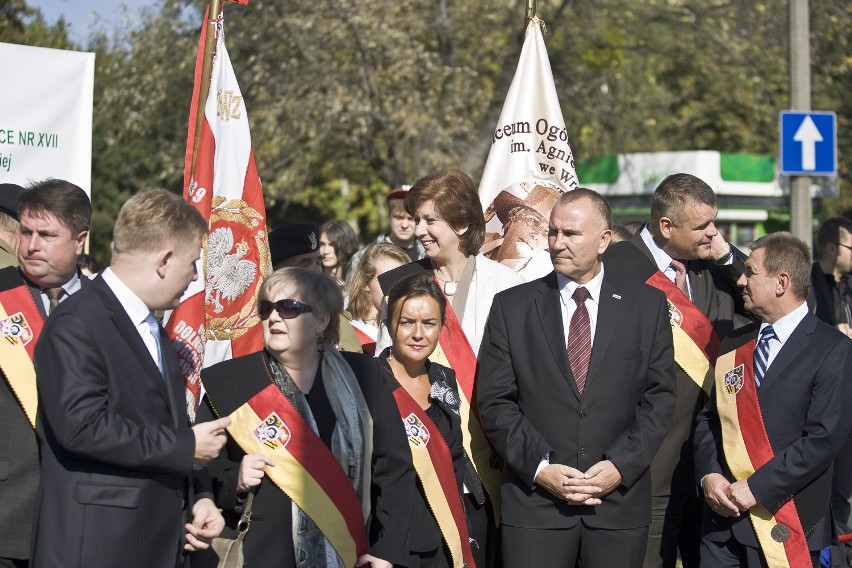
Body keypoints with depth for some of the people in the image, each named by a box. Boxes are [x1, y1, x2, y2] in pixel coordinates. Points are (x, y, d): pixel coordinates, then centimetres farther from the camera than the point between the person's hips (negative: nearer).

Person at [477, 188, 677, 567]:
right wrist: (539, 467, -9)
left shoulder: (647, 305, 7)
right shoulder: (511, 306, 6)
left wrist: (621, 465, -8)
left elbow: (659, 397, 4)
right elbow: (494, 401, 2)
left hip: (620, 500, 0)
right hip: (535, 501, 0)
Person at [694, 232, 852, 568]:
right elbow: (708, 419, 14)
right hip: (723, 517, 5)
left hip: (786, 527, -5)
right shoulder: (734, 345, 14)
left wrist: (756, 488, -16)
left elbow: (825, 438, -14)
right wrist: (708, 475, -5)